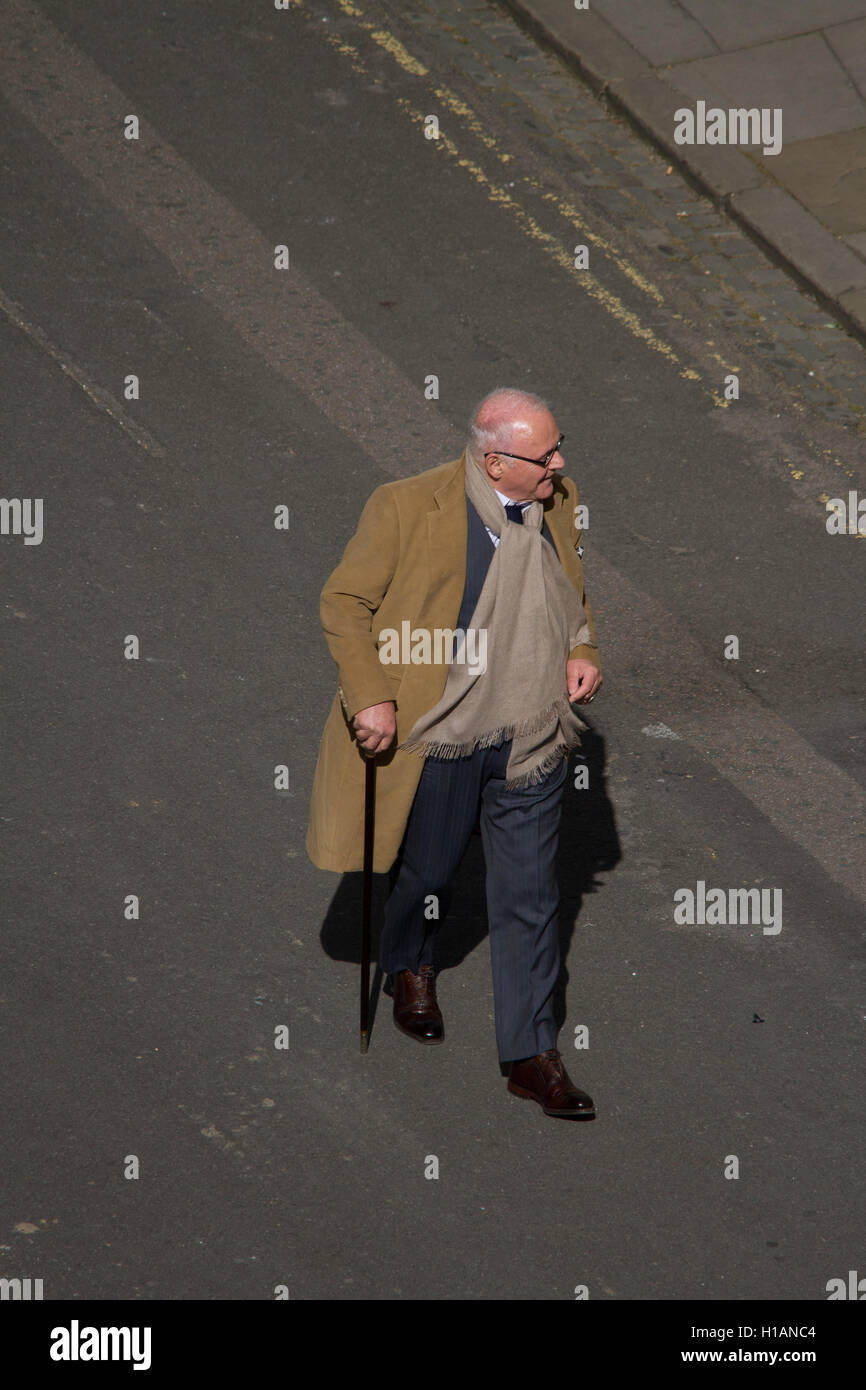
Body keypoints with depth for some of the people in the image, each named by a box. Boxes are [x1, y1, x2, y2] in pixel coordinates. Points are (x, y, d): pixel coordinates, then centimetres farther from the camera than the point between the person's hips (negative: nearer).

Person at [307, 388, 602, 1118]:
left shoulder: (559, 503, 2)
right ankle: (411, 968, 50)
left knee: (531, 900, 5)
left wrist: (583, 652, 1)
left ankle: (532, 1056, 14)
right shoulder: (408, 507, -15)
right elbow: (344, 600, -9)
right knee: (426, 871, 17)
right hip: (436, 734, -3)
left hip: (532, 743, 3)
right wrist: (370, 696, -16)